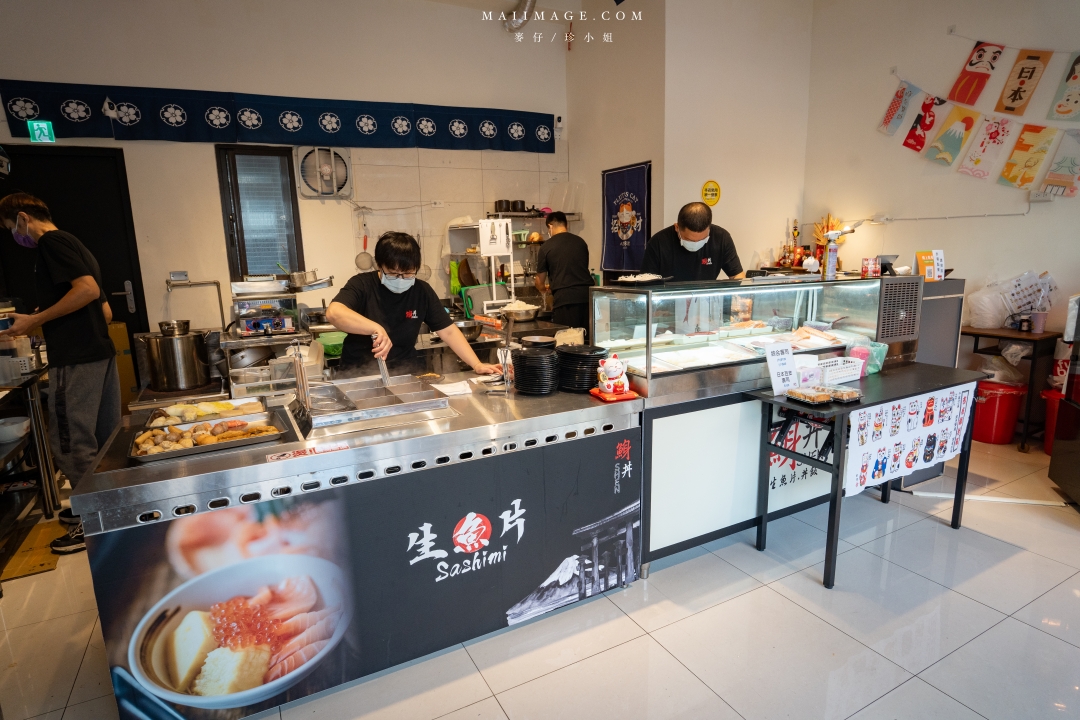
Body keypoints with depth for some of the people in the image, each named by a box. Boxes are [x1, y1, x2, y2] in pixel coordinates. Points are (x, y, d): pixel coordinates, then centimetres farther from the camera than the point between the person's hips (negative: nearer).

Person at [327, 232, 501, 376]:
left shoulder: (422, 291, 1)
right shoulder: (362, 285, -9)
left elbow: (448, 331, 2)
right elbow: (333, 313, -27)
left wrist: (477, 365, -9)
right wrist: (375, 328, -42)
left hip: (406, 373, 3)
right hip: (360, 375, -3)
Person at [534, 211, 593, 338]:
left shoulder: (546, 247, 2)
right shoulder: (581, 242, 13)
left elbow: (539, 282, 10)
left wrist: (544, 289, 34)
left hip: (564, 298, -4)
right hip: (587, 295, 4)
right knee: (587, 339, 8)